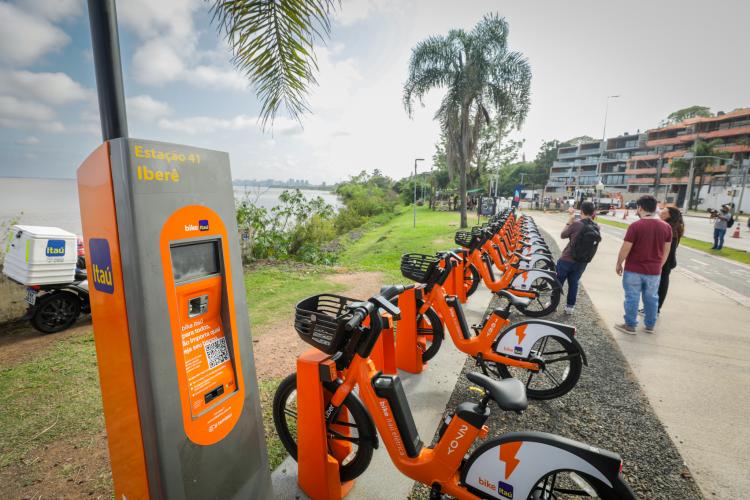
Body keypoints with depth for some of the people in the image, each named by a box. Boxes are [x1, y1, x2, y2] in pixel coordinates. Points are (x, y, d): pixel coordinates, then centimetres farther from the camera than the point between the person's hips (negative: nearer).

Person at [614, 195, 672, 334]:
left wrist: (619, 264, -1)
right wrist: (659, 266, 20)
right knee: (651, 298, 16)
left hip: (634, 270, -5)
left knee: (632, 298, 5)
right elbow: (666, 251, 8)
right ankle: (650, 325, 28)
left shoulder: (635, 226, -16)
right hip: (654, 271, 5)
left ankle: (630, 326, 14)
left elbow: (625, 249, -14)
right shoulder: (666, 226, 1)